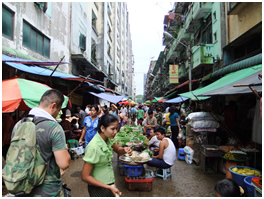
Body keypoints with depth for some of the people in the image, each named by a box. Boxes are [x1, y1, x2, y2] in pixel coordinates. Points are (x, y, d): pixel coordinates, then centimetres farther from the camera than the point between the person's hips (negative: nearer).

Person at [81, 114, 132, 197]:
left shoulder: (108, 139, -10)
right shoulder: (94, 147, -28)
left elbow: (118, 150, 9)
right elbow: (85, 176, -22)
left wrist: (124, 149, -14)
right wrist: (109, 187, -21)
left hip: (110, 183, 7)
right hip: (99, 188, -6)